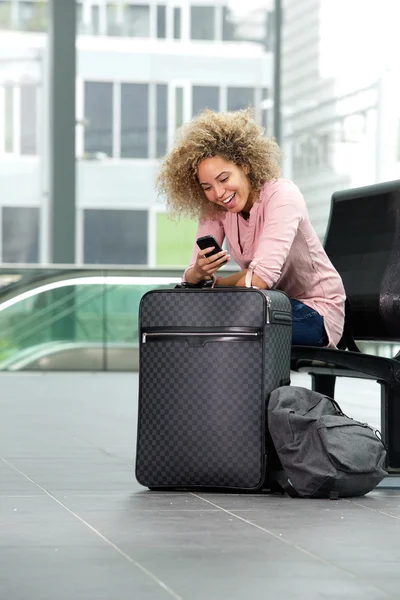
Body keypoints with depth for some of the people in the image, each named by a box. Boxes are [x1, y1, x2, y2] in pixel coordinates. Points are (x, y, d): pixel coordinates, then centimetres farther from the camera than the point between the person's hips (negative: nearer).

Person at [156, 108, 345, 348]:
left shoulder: (281, 195, -21)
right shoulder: (214, 211, -2)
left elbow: (261, 277, -32)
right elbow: (191, 278, -7)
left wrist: (213, 282, -15)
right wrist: (198, 272, -31)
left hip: (317, 310, -6)